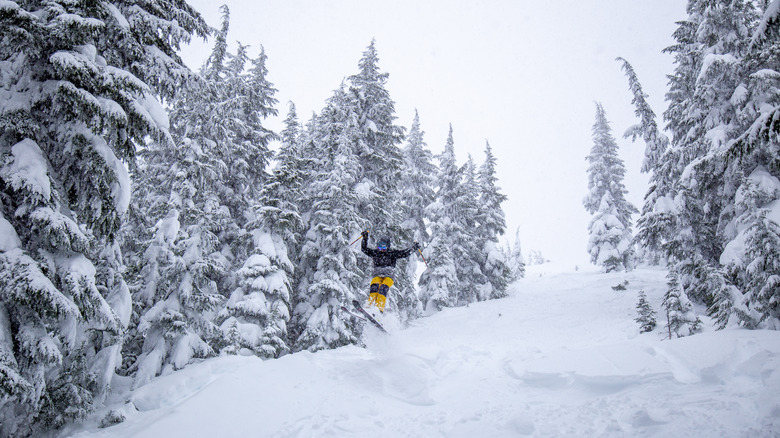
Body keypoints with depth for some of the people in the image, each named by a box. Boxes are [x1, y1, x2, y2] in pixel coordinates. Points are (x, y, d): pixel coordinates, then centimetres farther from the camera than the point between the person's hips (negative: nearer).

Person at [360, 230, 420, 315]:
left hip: (388, 277, -2)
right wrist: (365, 238, 2)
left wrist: (414, 247, -4)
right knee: (374, 286, -29)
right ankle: (370, 306, -38)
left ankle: (380, 309, -44)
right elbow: (364, 249, 11)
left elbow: (406, 252, 5)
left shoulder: (393, 253, 8)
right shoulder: (375, 253, 14)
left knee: (383, 288, -30)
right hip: (377, 276, 2)